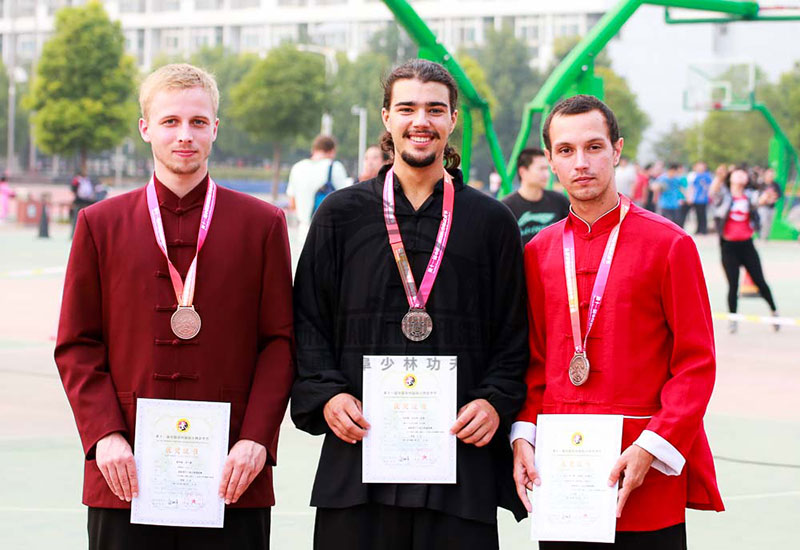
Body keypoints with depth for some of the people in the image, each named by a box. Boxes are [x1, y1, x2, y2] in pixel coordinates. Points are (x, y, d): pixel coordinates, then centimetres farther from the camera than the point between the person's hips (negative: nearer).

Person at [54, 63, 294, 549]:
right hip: (127, 478, 1)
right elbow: (77, 346, 7)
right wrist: (104, 436, -5)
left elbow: (280, 342, 4)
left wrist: (256, 440, -7)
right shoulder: (100, 224, 8)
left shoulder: (262, 224, 6)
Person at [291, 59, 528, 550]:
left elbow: (514, 336, 10)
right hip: (358, 448, 0)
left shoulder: (491, 222, 9)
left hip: (461, 448, 0)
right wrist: (325, 394, -7)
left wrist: (496, 401, -6)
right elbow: (309, 322, 9)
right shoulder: (341, 215, 9)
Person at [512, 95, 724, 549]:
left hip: (647, 480, -3)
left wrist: (650, 448, -15)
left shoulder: (670, 245, -4)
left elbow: (696, 365, -5)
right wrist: (524, 437, -1)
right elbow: (534, 362, 14)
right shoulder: (539, 252, 9)